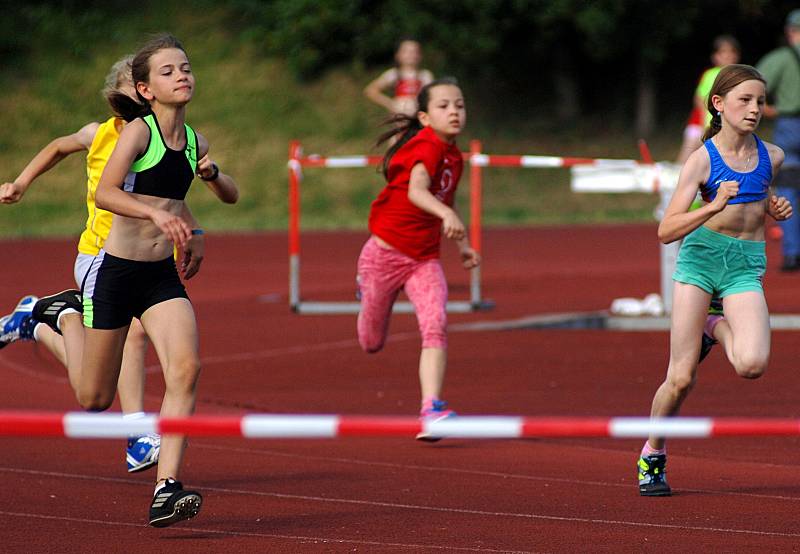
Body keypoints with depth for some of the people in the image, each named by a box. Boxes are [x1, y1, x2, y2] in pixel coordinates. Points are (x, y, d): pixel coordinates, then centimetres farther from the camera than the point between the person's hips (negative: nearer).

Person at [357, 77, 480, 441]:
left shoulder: (454, 157, 6)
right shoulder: (427, 147, -20)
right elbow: (416, 191, -41)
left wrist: (463, 244, 21)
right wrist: (446, 215, -58)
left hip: (424, 260, 6)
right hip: (386, 252, -5)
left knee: (435, 327, -20)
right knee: (372, 343, 12)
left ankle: (431, 409, -26)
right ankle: (366, 289, 48)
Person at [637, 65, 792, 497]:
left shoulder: (772, 156, 4)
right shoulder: (702, 160, -8)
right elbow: (666, 231, -14)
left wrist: (775, 209, 5)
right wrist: (714, 207, -28)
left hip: (747, 266, 3)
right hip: (701, 256, -3)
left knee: (752, 365, -21)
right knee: (681, 378, -4)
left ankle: (715, 328, 13)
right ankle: (652, 454, 20)